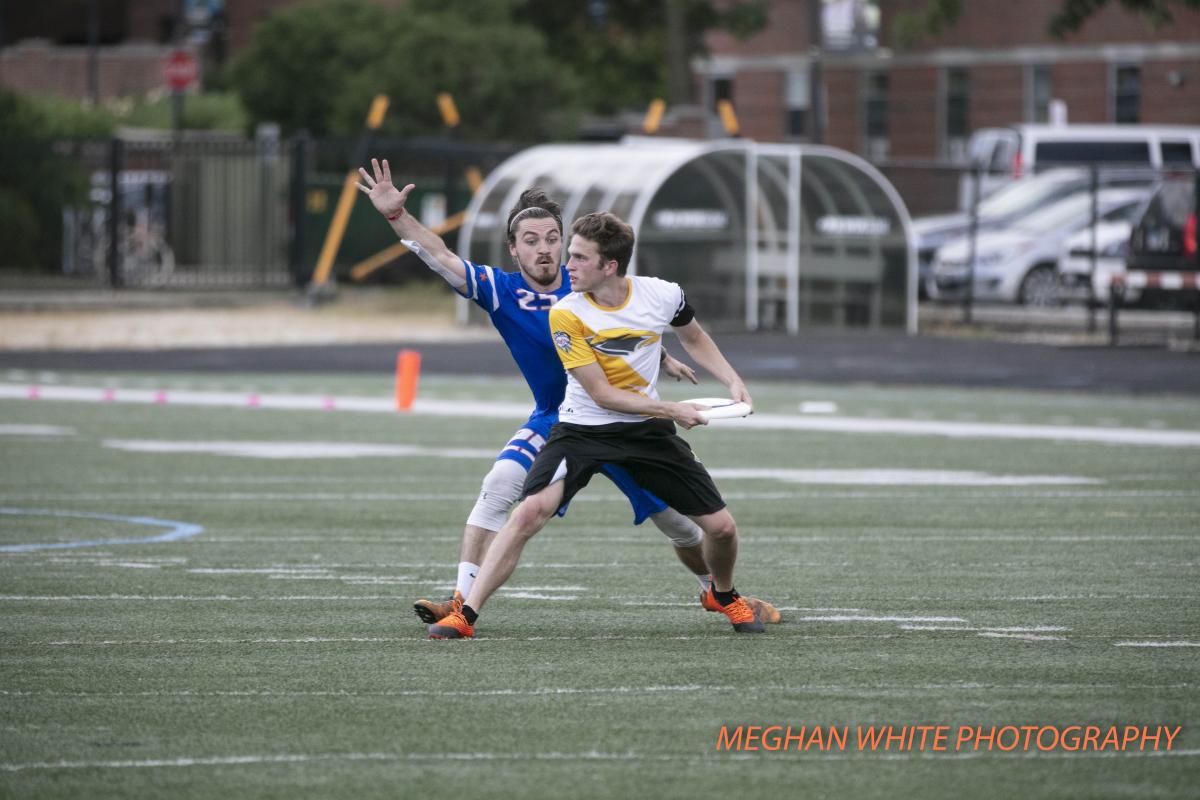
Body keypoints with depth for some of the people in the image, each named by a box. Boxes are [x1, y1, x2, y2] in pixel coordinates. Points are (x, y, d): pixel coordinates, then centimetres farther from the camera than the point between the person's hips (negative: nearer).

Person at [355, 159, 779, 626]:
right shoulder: (502, 292, -12)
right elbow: (441, 258, -24)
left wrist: (662, 360, 20)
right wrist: (396, 215, -35)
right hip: (553, 423, -1)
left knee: (676, 517, 5)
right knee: (499, 486, -25)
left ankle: (715, 590, 33)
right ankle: (462, 602, -23)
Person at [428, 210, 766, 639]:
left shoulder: (663, 295, -9)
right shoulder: (565, 314, -17)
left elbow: (695, 338, 15)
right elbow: (602, 394, -17)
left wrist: (733, 382, 3)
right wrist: (671, 410, -22)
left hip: (647, 429, 3)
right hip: (582, 430, -3)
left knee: (721, 526, 0)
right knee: (530, 511, -25)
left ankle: (724, 595, 34)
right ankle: (465, 614, -20)